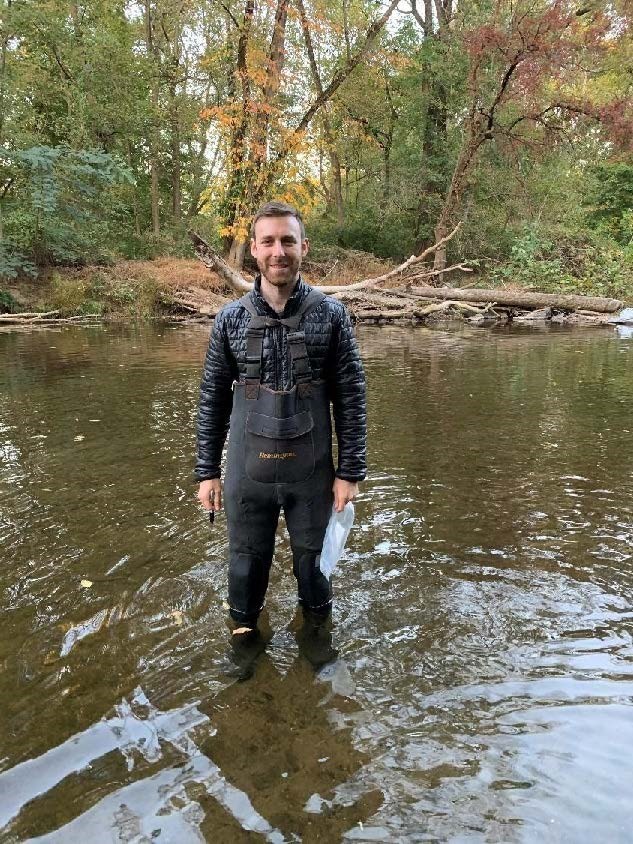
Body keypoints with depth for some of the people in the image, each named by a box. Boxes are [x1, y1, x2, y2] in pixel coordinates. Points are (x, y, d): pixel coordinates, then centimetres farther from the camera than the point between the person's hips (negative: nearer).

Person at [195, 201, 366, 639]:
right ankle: (244, 631, 41)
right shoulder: (231, 318, -1)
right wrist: (207, 472, 2)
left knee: (312, 562, 16)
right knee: (247, 563, 16)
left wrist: (350, 471, -5)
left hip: (311, 472, -1)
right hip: (247, 472, 1)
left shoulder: (331, 314, -5)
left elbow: (351, 397, -4)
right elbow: (212, 400, 3)